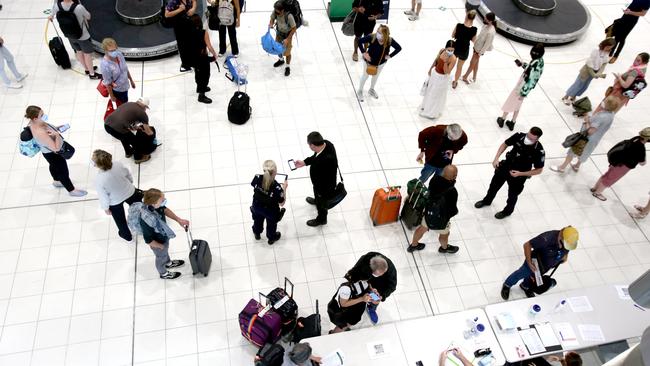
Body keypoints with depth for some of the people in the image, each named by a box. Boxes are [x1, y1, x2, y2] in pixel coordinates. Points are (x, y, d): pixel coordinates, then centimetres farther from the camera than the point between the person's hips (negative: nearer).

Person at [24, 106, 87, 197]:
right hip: (53, 154, -9)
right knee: (63, 171, 15)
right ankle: (72, 190, 39)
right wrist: (57, 135, -46)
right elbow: (56, 148, -39)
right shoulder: (40, 133, -44)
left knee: (54, 166, 34)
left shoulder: (34, 123, -17)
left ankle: (56, 181, 62)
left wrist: (56, 128, -3)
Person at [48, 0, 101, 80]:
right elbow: (88, 17, -15)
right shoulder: (79, 7, -36)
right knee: (87, 54, 15)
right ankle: (92, 74, 31)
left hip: (69, 35, 5)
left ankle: (87, 69, 47)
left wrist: (51, 16, 29)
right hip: (83, 35, -5)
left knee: (79, 51, 27)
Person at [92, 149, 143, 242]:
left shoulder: (99, 180, -38)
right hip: (129, 192, 3)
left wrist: (105, 208, -1)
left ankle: (126, 235, 54)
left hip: (115, 201, -3)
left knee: (120, 219, 28)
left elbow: (103, 197, -22)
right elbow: (129, 175, -8)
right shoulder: (118, 164, -29)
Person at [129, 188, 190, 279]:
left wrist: (178, 220, -11)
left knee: (166, 251, 36)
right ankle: (163, 273, 60)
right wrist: (161, 246, -13)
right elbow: (149, 240, -31)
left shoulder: (151, 203, -29)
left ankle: (168, 263, 68)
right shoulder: (147, 220, -47)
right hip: (158, 242, -6)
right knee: (161, 257, 27)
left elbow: (165, 209, -6)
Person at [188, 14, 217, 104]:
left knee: (198, 73, 26)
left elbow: (188, 46, -1)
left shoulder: (189, 32, -7)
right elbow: (209, 47, -19)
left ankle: (200, 88, 48)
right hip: (203, 58, -5)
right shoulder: (204, 33, -20)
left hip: (193, 58, 5)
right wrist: (214, 54, -3)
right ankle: (201, 95, 8)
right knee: (205, 75, 8)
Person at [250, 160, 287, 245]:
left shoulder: (257, 178, -31)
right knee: (271, 224, 32)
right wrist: (284, 188, -16)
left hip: (256, 207, 3)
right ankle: (271, 238, 62)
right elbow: (282, 203, -24)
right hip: (271, 211, -3)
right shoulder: (277, 188, -41)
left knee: (258, 220, 37)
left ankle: (257, 234, 68)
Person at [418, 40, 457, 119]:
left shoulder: (453, 59, -31)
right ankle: (426, 106, 53)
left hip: (442, 78, -6)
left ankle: (433, 112, 38)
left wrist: (445, 62, -42)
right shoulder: (441, 51, -15)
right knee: (429, 90, 26)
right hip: (434, 73, 6)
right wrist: (430, 69, 16)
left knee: (437, 95, 15)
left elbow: (446, 72, -29)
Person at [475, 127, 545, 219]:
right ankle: (487, 201, 56)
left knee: (512, 195, 20)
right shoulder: (519, 136, -23)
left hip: (519, 175, -3)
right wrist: (496, 158, -14)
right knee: (494, 185, 25)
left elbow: (539, 170, -18)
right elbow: (505, 144, -4)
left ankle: (507, 211, 51)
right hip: (506, 166, 3)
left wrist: (520, 174, -24)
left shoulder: (539, 151, -30)